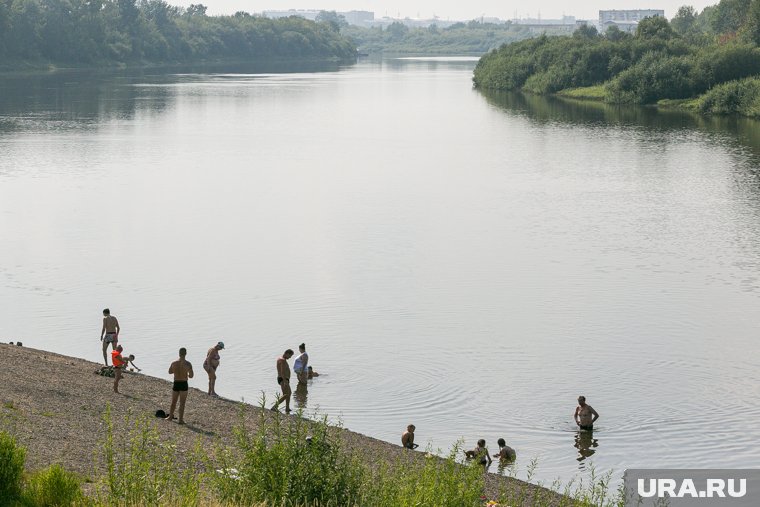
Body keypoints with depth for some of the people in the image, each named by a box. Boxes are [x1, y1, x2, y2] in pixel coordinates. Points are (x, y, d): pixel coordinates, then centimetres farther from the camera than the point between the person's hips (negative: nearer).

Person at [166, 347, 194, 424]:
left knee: (173, 402, 19)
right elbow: (191, 376, -13)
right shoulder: (188, 364, -12)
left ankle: (170, 416, 32)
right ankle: (181, 419, 4)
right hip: (184, 384, -3)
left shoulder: (174, 363, -3)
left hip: (176, 384, 3)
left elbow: (170, 372, 14)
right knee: (182, 403, 4)